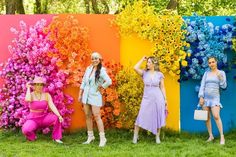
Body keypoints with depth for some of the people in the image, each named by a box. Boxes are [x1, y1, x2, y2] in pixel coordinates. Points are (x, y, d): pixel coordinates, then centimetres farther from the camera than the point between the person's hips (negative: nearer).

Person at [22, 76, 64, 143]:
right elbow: (27, 100, -33)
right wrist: (28, 88, -19)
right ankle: (32, 137, 5)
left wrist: (59, 115, -29)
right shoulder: (31, 95, -8)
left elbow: (52, 106, -14)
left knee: (56, 118, -25)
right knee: (25, 130, -32)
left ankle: (56, 138, -9)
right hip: (33, 119, -2)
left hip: (44, 117, 2)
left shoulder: (46, 95, -2)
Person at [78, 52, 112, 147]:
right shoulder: (88, 68, 5)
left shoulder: (101, 70, -11)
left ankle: (102, 138, -4)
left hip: (95, 96, -6)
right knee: (87, 116, 9)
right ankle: (90, 136, 20)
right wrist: (80, 94, 11)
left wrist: (101, 88, -11)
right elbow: (83, 82, 11)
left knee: (97, 116, -9)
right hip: (86, 95, 6)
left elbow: (109, 81, -23)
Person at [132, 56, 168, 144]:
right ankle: (135, 136, 7)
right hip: (147, 98, 0)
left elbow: (162, 88, 5)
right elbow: (135, 68, -14)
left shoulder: (159, 75, 2)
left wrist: (165, 99, 1)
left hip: (158, 98, 0)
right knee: (141, 117, -2)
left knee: (157, 118, 6)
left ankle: (157, 137, 18)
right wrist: (142, 59, -3)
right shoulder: (144, 73, 3)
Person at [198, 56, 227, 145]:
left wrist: (220, 77, -17)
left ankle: (222, 137, -14)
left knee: (216, 116, -18)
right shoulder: (206, 73, 9)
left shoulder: (221, 73, 4)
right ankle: (211, 136, 12)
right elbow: (202, 85, 5)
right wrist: (201, 97, -5)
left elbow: (224, 86, -2)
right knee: (207, 117, 2)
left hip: (215, 97, -3)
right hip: (205, 97, 3)